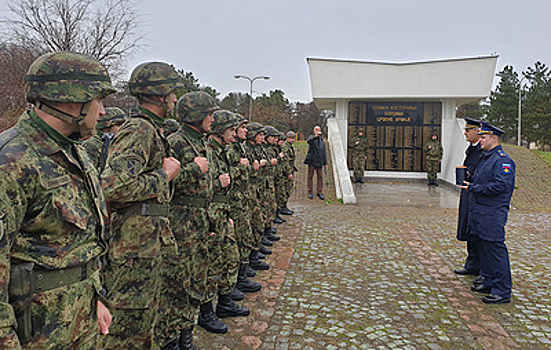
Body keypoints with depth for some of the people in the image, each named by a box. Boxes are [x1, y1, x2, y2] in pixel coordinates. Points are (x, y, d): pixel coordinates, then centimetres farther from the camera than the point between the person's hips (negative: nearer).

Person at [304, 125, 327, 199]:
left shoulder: (322, 140, 18)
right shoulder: (311, 137, 4)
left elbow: (324, 152, 19)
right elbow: (308, 141, -23)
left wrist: (325, 163, 13)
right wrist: (315, 136, -40)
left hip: (319, 161, 4)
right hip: (311, 160, -4)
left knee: (320, 177, 2)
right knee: (310, 176, 0)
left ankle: (320, 192, 10)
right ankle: (310, 192, 8)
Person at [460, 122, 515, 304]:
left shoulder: (502, 160, -13)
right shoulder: (485, 158, 17)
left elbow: (501, 185, -23)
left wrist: (473, 188, -19)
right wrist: (470, 180, 6)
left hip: (492, 214, -10)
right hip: (479, 212, 10)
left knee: (495, 249, -6)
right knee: (483, 248, 16)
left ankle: (502, 292, 3)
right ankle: (490, 282, 30)